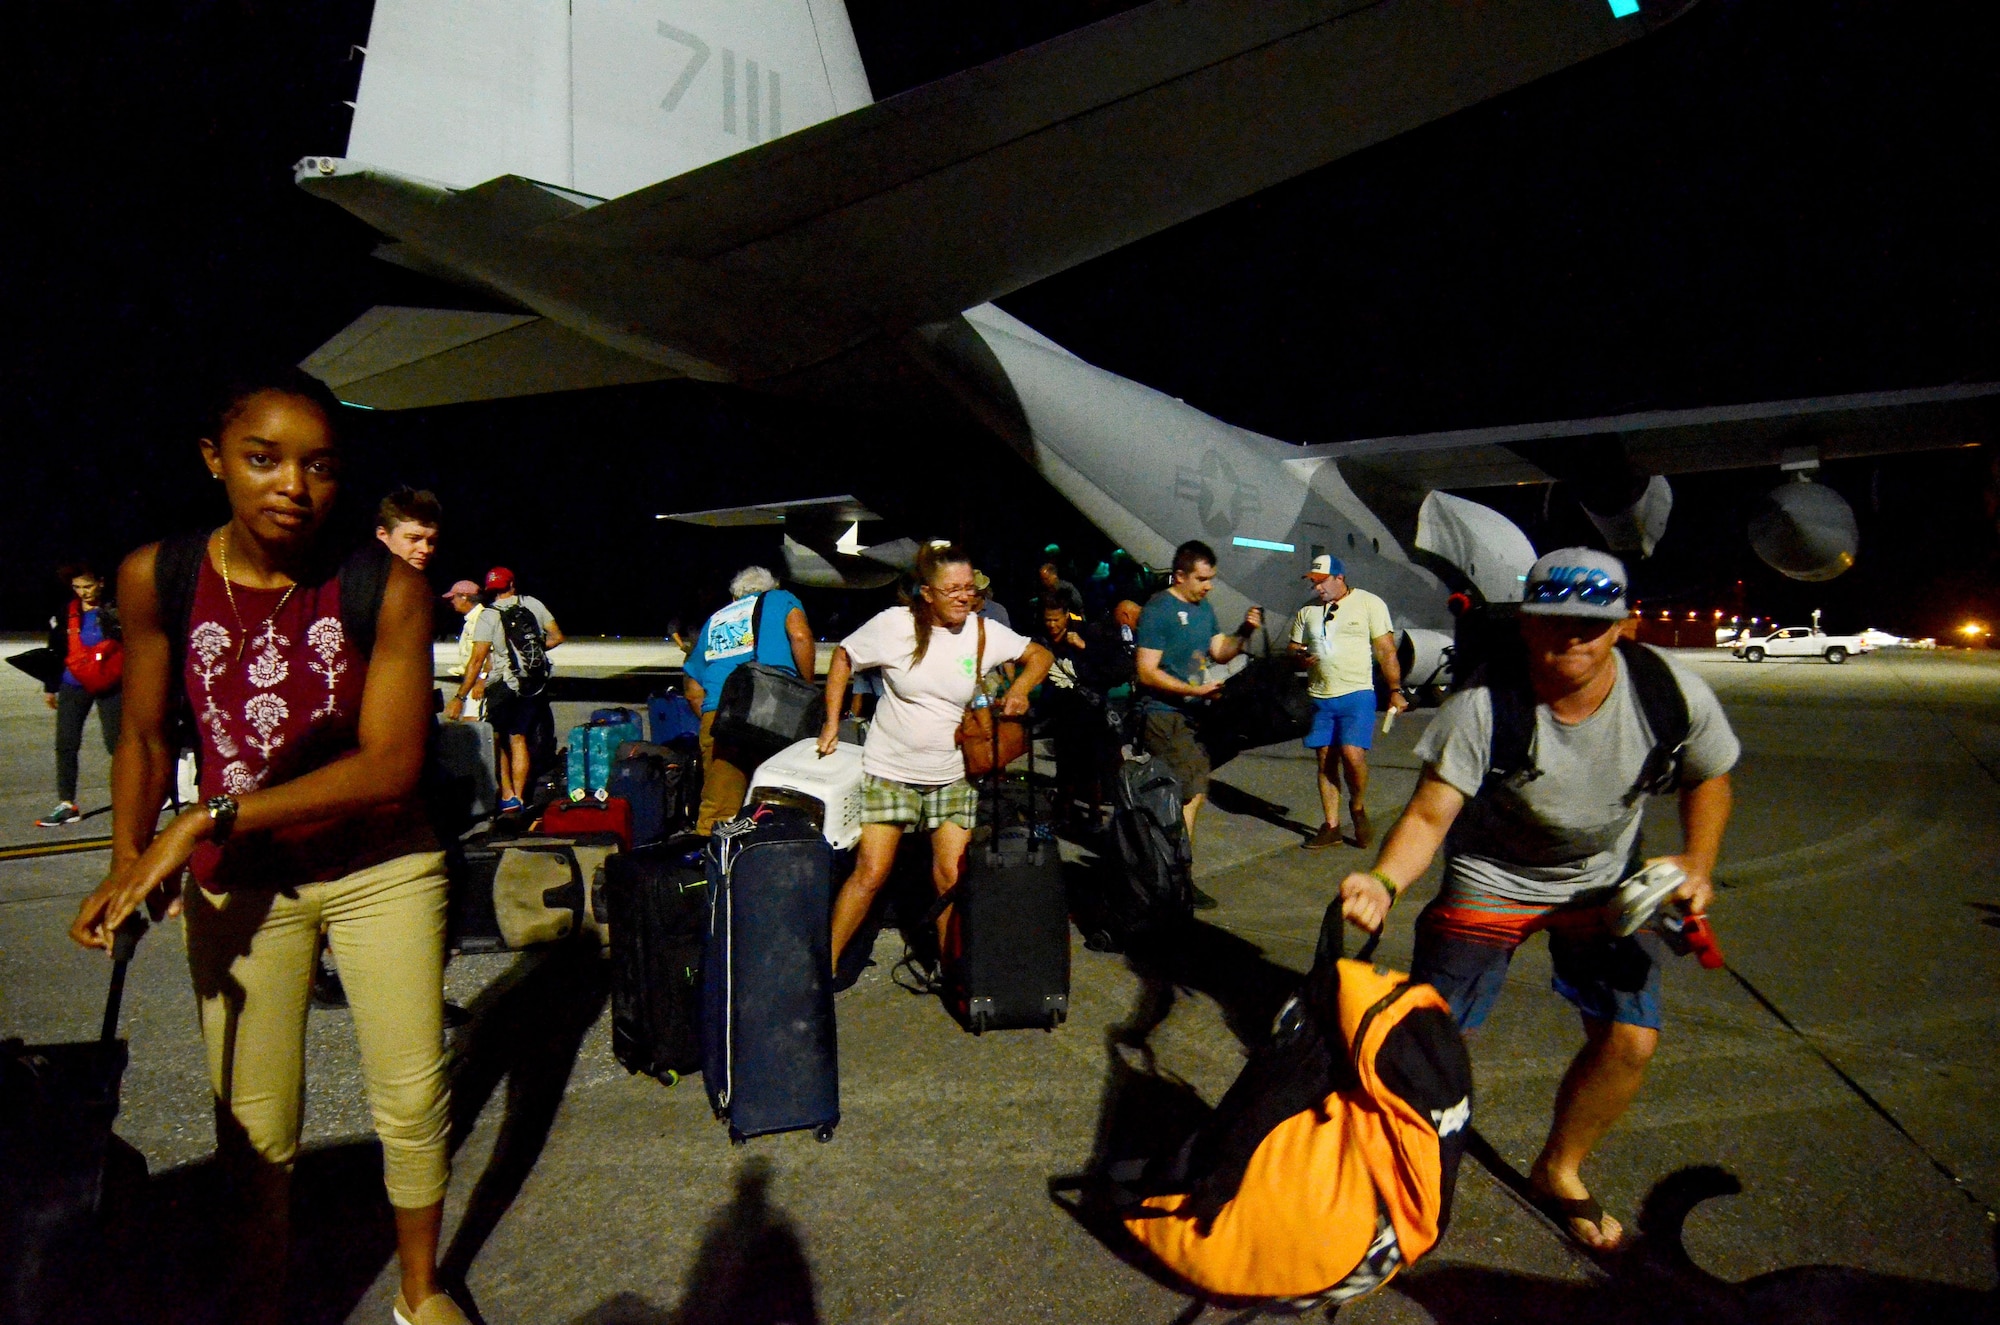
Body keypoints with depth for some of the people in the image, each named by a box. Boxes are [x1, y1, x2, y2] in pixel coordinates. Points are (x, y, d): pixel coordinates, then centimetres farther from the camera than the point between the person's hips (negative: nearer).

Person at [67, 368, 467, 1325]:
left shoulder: (387, 589, -16)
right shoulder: (156, 578, -9)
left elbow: (390, 764, -19)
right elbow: (144, 737, 3)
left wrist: (211, 817, -23)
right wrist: (129, 864, -10)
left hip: (381, 871, -1)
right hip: (240, 885, 1)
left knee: (412, 1103, 7)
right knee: (254, 1129, 7)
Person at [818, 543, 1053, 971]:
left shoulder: (985, 632, -5)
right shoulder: (894, 625, -11)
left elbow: (1040, 655, 9)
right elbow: (843, 658, 4)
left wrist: (1020, 687, -11)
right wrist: (832, 722, 1)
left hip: (953, 776, 2)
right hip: (889, 770, -2)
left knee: (952, 878, -1)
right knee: (870, 874, -3)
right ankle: (826, 965, 15)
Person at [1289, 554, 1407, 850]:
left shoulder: (1369, 604, 0)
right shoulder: (1307, 611, 14)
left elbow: (1386, 651, -2)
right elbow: (1294, 647, 20)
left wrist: (1395, 690, -9)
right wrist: (1299, 656, -4)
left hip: (1357, 695, -5)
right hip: (1320, 698, 5)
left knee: (1352, 756, -18)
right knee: (1325, 762, 5)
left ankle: (1357, 808, 9)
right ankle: (1331, 826, 15)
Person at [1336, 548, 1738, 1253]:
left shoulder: (1671, 693, -20)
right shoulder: (1482, 705, -30)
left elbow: (1708, 779, 1)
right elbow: (1429, 815, -29)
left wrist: (1697, 862, -15)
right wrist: (1384, 880, -48)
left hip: (1604, 880, 3)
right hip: (1489, 878, -3)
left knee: (1631, 1038, -5)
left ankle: (1559, 1171, 23)